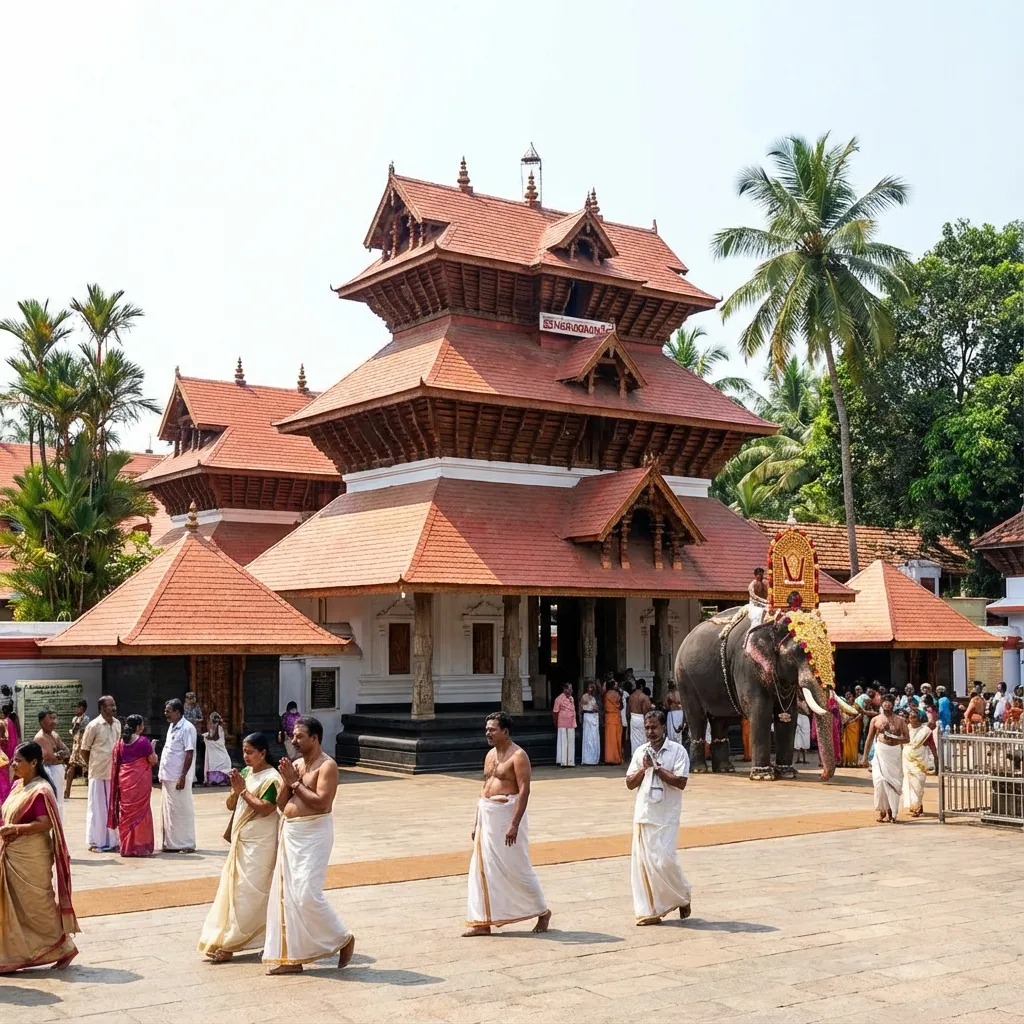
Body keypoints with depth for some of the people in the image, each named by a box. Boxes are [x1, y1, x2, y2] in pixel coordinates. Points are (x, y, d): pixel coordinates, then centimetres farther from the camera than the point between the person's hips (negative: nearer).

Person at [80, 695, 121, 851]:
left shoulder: (117, 724, 7)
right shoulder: (94, 726, -10)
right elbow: (84, 749, -3)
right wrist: (92, 766, 2)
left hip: (114, 773, 5)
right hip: (98, 773, -5)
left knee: (112, 807, 10)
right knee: (97, 807, 2)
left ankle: (111, 840, 19)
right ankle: (94, 842, 9)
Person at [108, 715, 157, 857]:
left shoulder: (121, 742, 6)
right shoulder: (142, 741, -10)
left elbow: (116, 762, 11)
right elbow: (153, 760, -6)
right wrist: (152, 749, 11)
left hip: (124, 780, 5)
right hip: (140, 780, -5)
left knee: (126, 811, 10)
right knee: (140, 811, 2)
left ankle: (126, 846, 13)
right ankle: (140, 846, 3)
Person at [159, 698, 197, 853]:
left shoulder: (187, 728, -14)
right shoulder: (172, 726, 14)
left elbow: (189, 754, -17)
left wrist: (183, 776, -21)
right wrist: (163, 776, 16)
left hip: (178, 778, -9)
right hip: (168, 777, 9)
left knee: (182, 811, -2)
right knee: (167, 811, 12)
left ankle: (187, 844, 5)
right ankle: (170, 843, 19)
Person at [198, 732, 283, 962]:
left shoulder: (272, 778, -12)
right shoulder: (245, 773, 10)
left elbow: (265, 808, -21)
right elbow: (231, 805, 10)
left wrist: (243, 790, -17)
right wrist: (235, 790, -9)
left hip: (259, 845, -8)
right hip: (241, 841, 8)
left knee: (245, 893, -5)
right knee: (231, 889, 10)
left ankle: (228, 944, -2)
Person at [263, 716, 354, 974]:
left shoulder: (327, 766, -10)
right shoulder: (295, 765, 13)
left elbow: (321, 802, -22)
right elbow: (281, 804, 12)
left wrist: (295, 782, -15)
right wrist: (287, 781, -5)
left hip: (314, 835, -8)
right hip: (290, 833, 8)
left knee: (307, 895, -12)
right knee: (286, 895, 7)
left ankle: (343, 939, 9)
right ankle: (290, 957, 14)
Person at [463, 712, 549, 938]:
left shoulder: (518, 756, -12)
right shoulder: (490, 755, 14)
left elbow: (524, 791, -18)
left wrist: (514, 824, -24)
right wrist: (476, 822, 16)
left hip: (508, 814, -8)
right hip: (487, 817, 8)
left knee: (517, 868, 0)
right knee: (482, 870, 5)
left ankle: (542, 912, 19)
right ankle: (482, 922, 10)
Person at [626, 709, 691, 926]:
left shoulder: (677, 751, -4)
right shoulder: (640, 751, 10)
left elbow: (681, 782, -14)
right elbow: (630, 783, 9)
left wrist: (657, 767, -13)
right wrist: (644, 768, -7)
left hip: (666, 816, -5)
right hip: (644, 815, 5)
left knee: (664, 860, -9)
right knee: (642, 862, 3)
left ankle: (682, 897, 18)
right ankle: (649, 911, 12)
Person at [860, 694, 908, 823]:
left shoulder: (900, 720, 7)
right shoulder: (875, 720, 8)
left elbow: (907, 738, 4)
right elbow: (870, 739, 11)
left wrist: (894, 739, -14)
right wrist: (865, 756, 8)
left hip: (895, 753, 0)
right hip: (880, 753, 0)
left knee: (894, 781, -2)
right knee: (879, 780, -12)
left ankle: (891, 811, 7)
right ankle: (882, 810, 2)